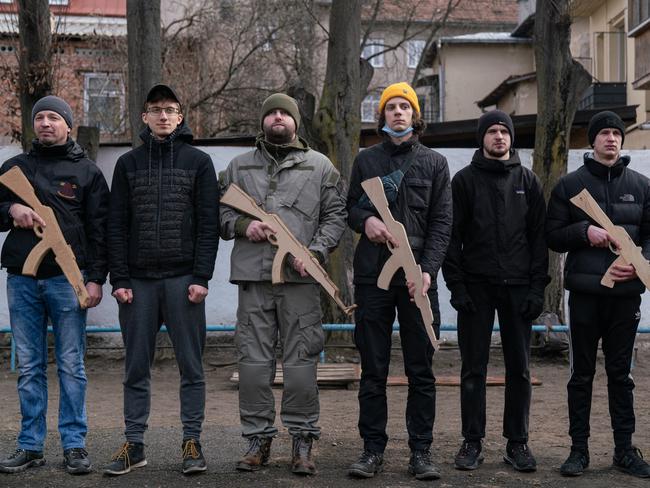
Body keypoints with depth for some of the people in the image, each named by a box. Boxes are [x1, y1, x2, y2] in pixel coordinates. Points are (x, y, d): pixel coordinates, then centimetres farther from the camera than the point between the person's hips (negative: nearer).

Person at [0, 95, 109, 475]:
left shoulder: (86, 171, 8)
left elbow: (99, 229, 4)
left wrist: (96, 279, -5)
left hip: (67, 278, -3)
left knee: (71, 366, 0)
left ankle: (75, 445, 5)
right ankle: (31, 446, 13)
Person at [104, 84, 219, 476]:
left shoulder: (198, 162, 5)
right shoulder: (128, 163, 11)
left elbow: (209, 224, 0)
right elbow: (117, 226, 8)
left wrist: (201, 277, -9)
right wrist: (119, 279, -1)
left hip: (184, 278, -2)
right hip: (138, 280, 2)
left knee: (191, 366, 2)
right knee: (137, 368, 6)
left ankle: (192, 441, 10)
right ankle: (134, 444, 13)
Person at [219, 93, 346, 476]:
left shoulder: (320, 166, 10)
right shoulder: (239, 166, 16)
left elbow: (335, 215, 6)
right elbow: (220, 211, 16)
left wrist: (316, 252, -8)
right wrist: (242, 225, -4)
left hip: (301, 277, -2)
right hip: (252, 276, 2)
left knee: (301, 361, -1)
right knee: (254, 360, 3)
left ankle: (303, 440, 8)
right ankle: (258, 438, 13)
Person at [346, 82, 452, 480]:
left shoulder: (435, 163, 9)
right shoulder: (366, 160, 13)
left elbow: (442, 222, 2)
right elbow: (350, 207, 15)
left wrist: (428, 269, -11)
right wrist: (365, 220, -9)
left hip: (418, 279, -1)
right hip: (372, 277, 1)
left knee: (421, 370, 3)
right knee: (373, 370, 4)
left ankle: (421, 451, 10)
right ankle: (373, 449, 12)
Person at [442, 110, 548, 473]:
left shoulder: (528, 181, 9)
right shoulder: (465, 180, 4)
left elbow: (540, 237, 6)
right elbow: (452, 236, 0)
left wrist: (538, 286, -3)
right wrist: (456, 285, -8)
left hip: (518, 287, 1)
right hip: (476, 286, -1)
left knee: (520, 368, 5)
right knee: (474, 369, 3)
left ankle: (518, 443, 14)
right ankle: (473, 442, 11)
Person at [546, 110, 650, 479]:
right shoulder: (570, 185, 4)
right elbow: (553, 236, 3)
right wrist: (584, 231, -15)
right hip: (585, 293, -1)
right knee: (582, 374, 5)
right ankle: (579, 448, 12)